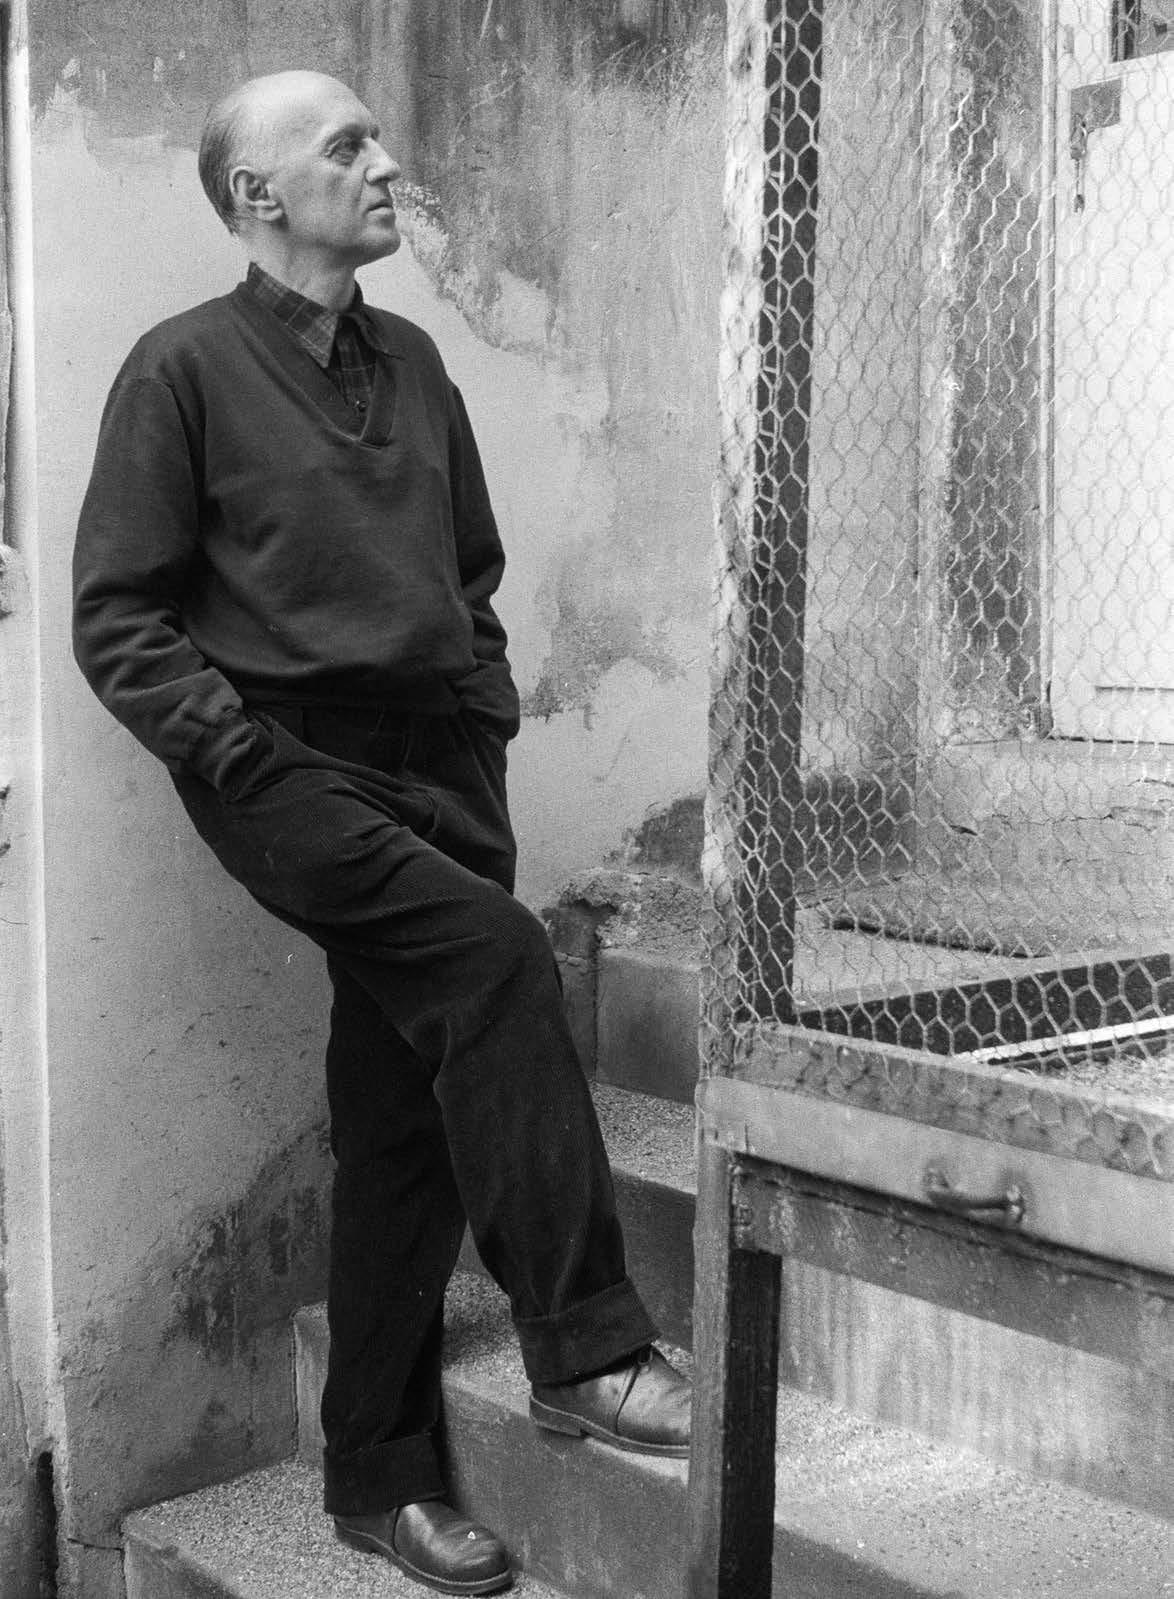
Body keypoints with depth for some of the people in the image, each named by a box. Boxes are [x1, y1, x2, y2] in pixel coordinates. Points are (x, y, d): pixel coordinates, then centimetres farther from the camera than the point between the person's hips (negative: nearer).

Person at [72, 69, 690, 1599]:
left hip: (437, 767, 6)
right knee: (498, 956, -29)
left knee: (407, 1122, 5)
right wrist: (245, 750, -15)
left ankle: (382, 1476, 17)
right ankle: (586, 1351, -21)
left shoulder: (411, 363, 16)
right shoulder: (186, 369, -2)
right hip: (294, 768, -6)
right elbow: (118, 620, -5)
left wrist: (487, 724, 11)